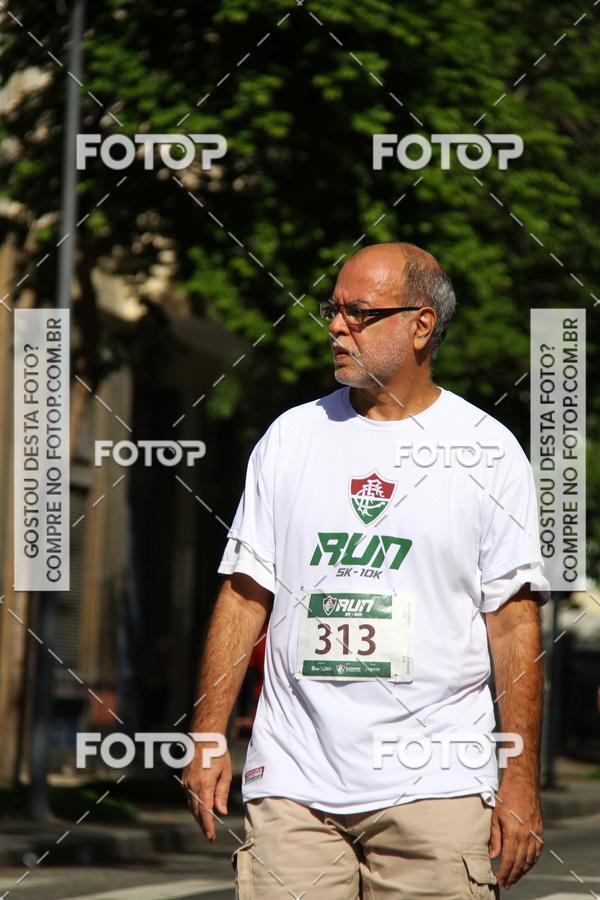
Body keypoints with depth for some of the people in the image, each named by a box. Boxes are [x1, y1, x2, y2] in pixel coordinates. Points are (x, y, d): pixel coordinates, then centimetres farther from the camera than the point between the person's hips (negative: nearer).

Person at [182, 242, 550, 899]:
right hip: (291, 784, 2)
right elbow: (244, 593, 12)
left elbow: (515, 620, 2)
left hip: (436, 781, -2)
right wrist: (207, 736, 4)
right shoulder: (290, 438, 11)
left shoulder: (487, 451, 4)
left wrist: (520, 776, -4)